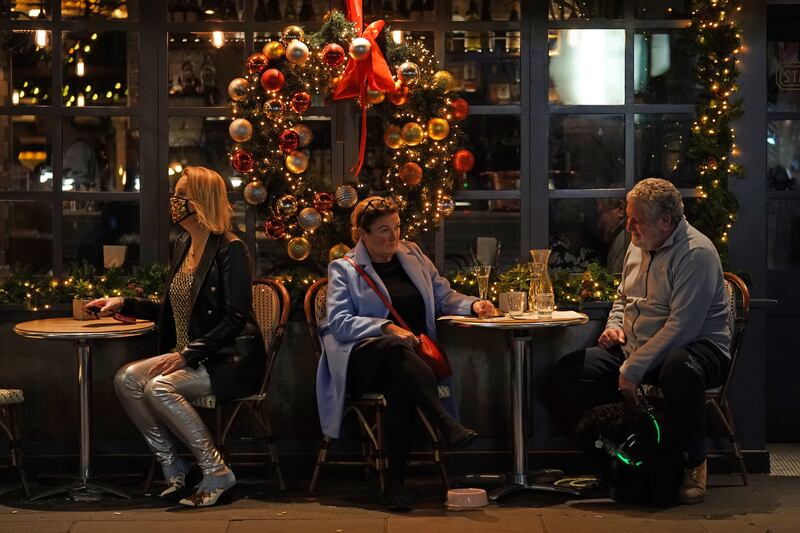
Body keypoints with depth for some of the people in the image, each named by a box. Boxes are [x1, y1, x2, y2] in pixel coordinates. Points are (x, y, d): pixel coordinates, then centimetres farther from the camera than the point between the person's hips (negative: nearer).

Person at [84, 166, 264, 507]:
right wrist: (124, 304, 18)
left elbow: (235, 320, -18)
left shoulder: (230, 250, -12)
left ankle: (216, 472, -16)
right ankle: (172, 466, -5)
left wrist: (187, 354, -22)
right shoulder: (183, 246, 14)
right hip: (191, 356, 8)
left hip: (230, 359, -8)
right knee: (127, 379, -14)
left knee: (159, 387, -29)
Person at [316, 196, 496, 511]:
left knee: (401, 384, -37)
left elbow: (444, 296, 27)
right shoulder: (344, 269, 10)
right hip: (361, 360, -2)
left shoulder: (412, 255, 22)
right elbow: (339, 322, -3)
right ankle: (449, 426, -52)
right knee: (397, 349, -40)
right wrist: (387, 328, -17)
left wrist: (472, 304, 5)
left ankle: (395, 481, -37)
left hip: (408, 355, 2)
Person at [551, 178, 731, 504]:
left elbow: (681, 327, -24)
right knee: (568, 371, -10)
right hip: (633, 349, 8)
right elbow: (623, 298, 29)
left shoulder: (696, 253, -17)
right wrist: (614, 326, 6)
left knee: (679, 369, -44)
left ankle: (693, 463, -20)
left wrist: (633, 369, -25)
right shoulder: (638, 247, 11)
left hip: (696, 347, -8)